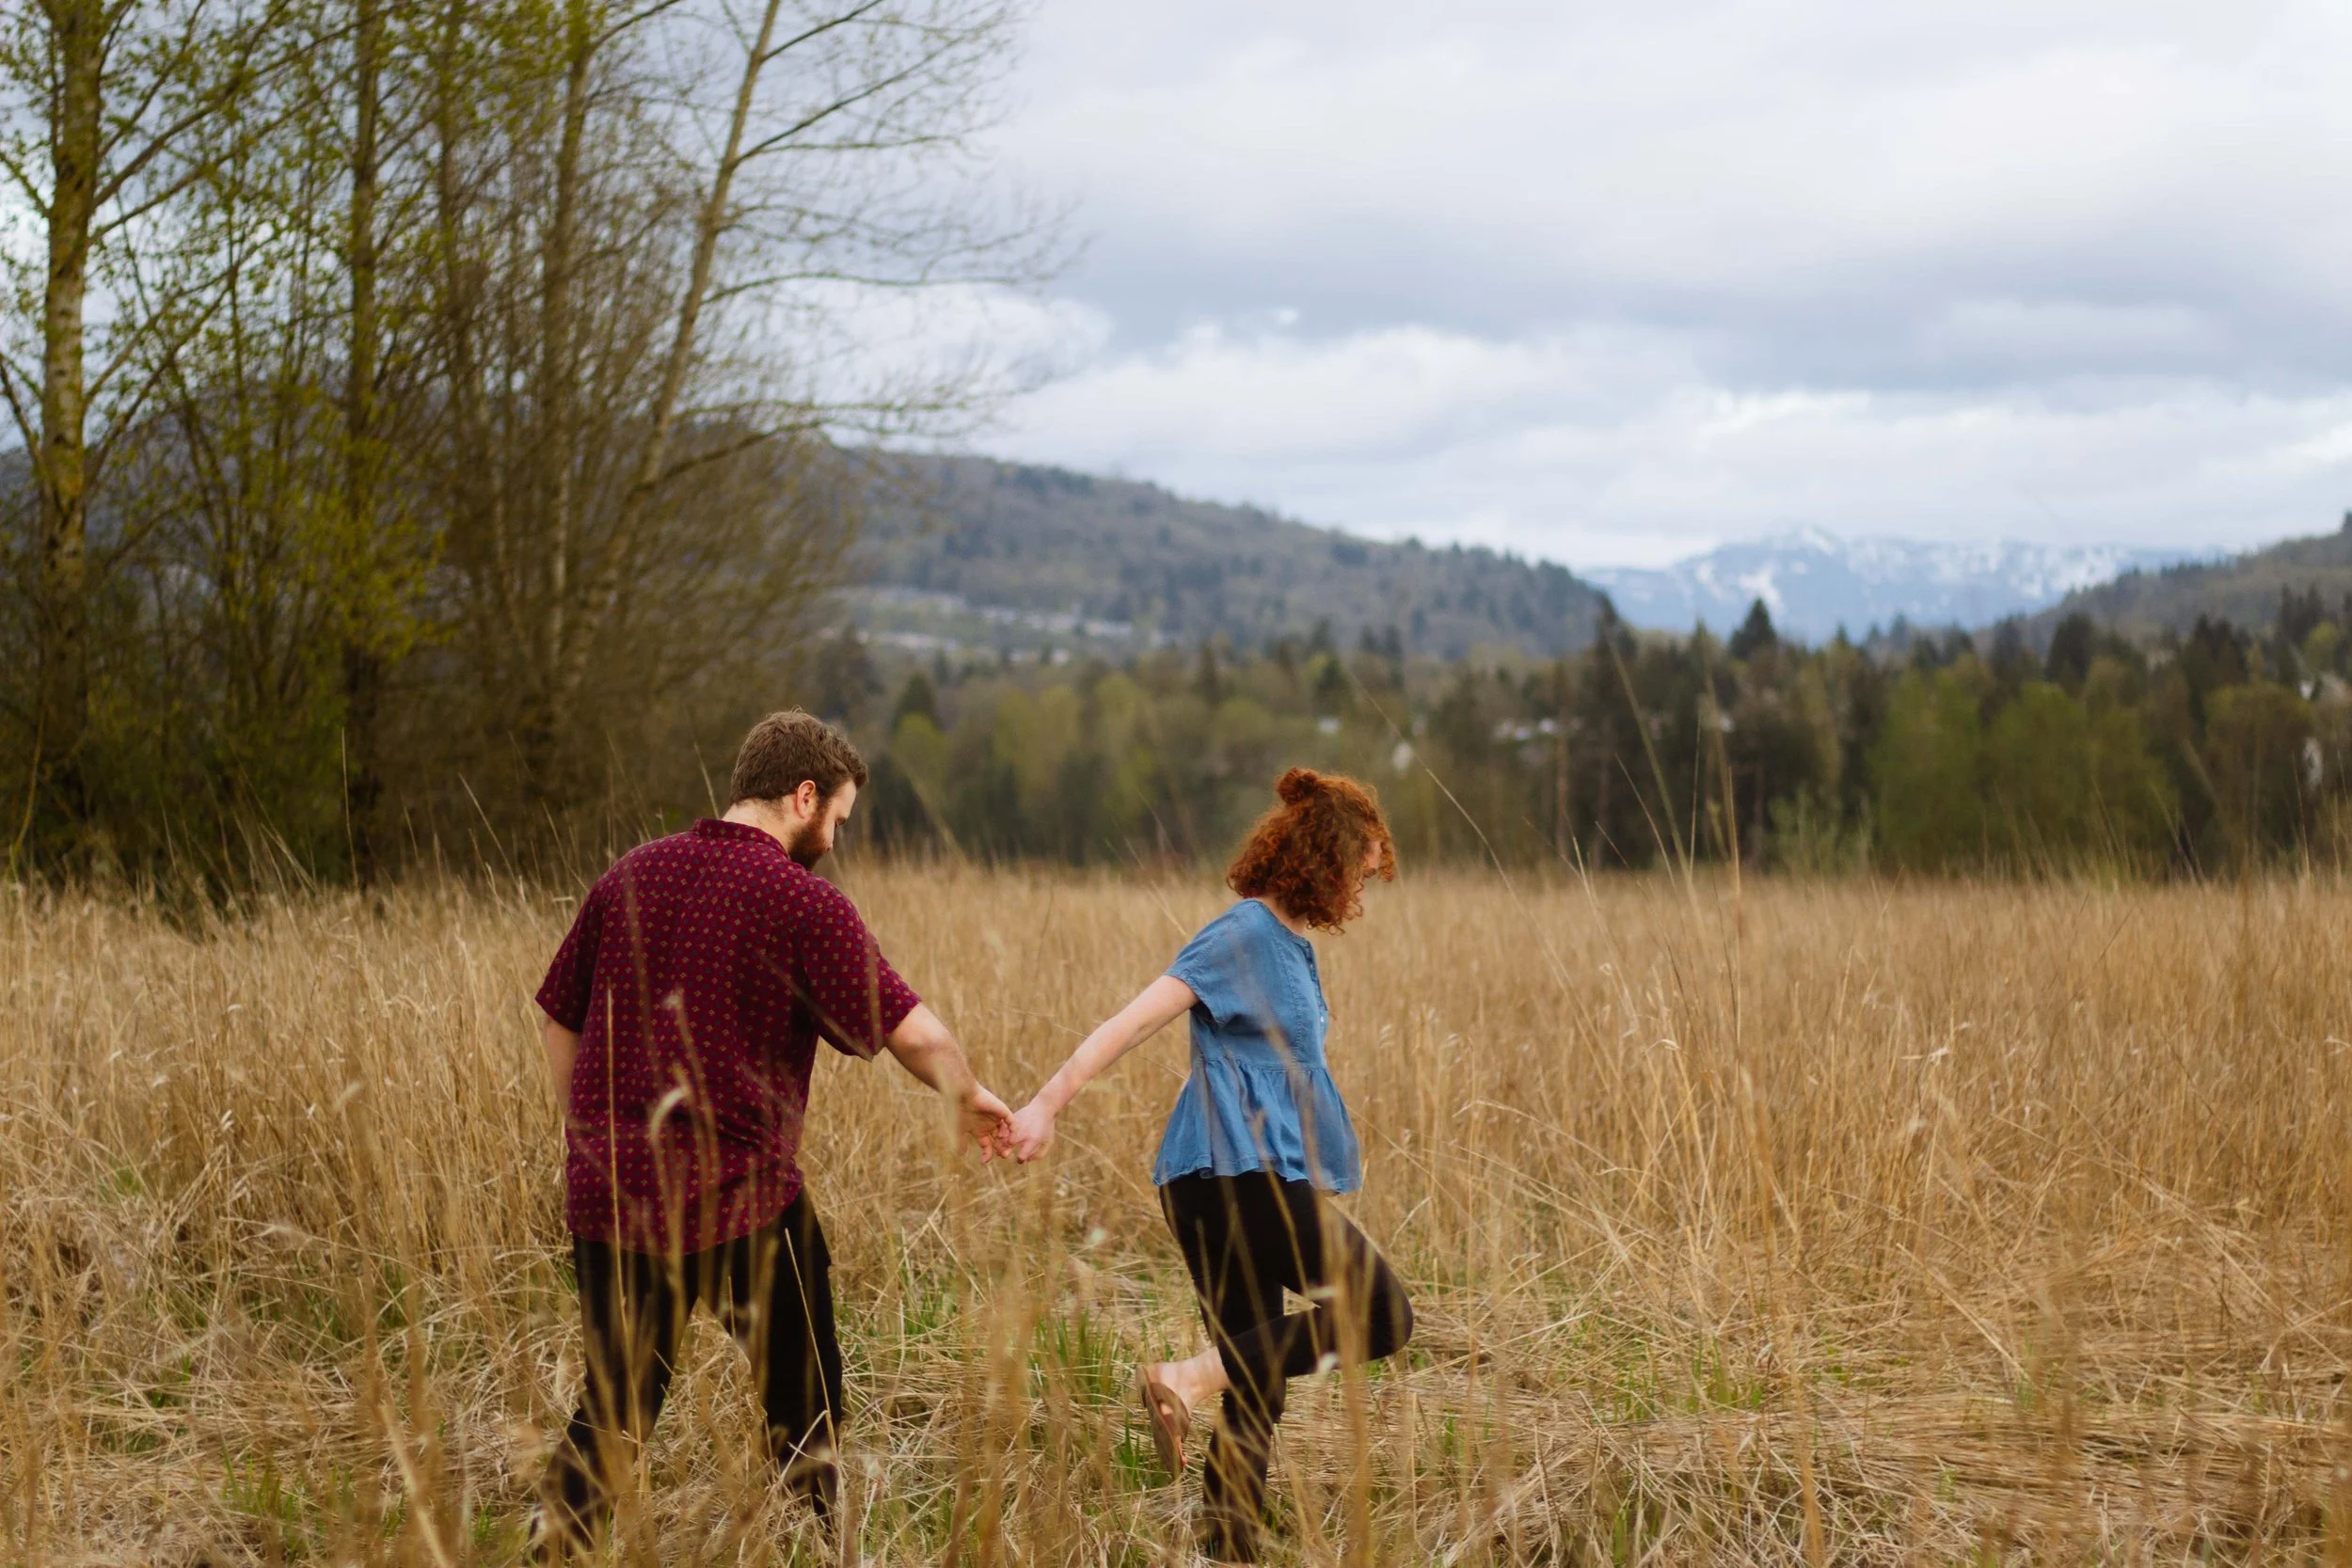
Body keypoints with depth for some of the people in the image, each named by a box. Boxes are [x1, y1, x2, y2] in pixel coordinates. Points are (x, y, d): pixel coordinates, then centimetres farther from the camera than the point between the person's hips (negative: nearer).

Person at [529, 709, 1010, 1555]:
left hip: (608, 1193, 5)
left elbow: (560, 1019, 14)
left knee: (615, 1405, 15)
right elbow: (914, 1032, -13)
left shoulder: (631, 876, 8)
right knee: (803, 1397, 14)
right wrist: (969, 1095, 6)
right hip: (739, 1196, -5)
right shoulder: (801, 901, -10)